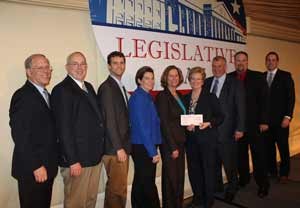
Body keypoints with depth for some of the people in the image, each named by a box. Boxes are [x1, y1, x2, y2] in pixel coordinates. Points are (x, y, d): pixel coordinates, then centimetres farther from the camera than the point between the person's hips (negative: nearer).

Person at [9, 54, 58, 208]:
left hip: (47, 166, 8)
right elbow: (20, 136, -20)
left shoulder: (45, 94, 11)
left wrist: (50, 163, 10)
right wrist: (36, 166, -19)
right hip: (32, 169, -8)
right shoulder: (22, 96, -16)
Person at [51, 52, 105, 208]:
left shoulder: (89, 87, 12)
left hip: (95, 156, 7)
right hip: (77, 159, -7)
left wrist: (99, 152, 11)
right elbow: (63, 129, -16)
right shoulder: (61, 90, -12)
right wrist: (72, 161, -17)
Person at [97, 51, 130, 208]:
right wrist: (119, 148, -17)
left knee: (116, 187, 17)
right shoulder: (107, 87, -12)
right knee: (118, 189, 0)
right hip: (114, 149, -9)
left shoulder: (121, 87, 15)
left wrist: (125, 146, 11)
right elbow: (109, 121, -17)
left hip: (122, 146, 9)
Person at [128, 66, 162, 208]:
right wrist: (153, 151, -16)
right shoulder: (139, 97, -14)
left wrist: (153, 148, 10)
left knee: (140, 182, 18)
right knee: (148, 183, 3)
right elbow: (142, 127, -19)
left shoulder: (147, 96, 12)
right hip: (143, 148, -9)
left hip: (145, 147, 9)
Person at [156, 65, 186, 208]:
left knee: (180, 176, 16)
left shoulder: (179, 95, 12)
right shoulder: (162, 96, -12)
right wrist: (173, 147, -16)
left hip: (180, 141, 8)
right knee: (171, 178, 4)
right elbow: (164, 123, -16)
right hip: (169, 144, -7)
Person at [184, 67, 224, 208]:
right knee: (193, 170, 11)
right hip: (191, 140, 4)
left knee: (208, 169, 4)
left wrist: (209, 123, -18)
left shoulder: (210, 97, -2)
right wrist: (186, 126, -7)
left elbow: (220, 116, -3)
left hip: (207, 139, -3)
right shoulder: (185, 98, 8)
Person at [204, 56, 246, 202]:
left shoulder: (235, 83, -3)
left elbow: (240, 107, -5)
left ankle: (232, 188, 30)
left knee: (229, 162, 7)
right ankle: (217, 186, 34)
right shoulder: (207, 82, 8)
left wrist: (240, 128, -9)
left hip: (227, 130, -3)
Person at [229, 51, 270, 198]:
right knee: (240, 154, 12)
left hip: (254, 123, -2)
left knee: (258, 154, 5)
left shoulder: (257, 77, 1)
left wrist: (264, 121, -9)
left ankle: (262, 184, 18)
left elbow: (264, 100, -3)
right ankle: (243, 179, 29)